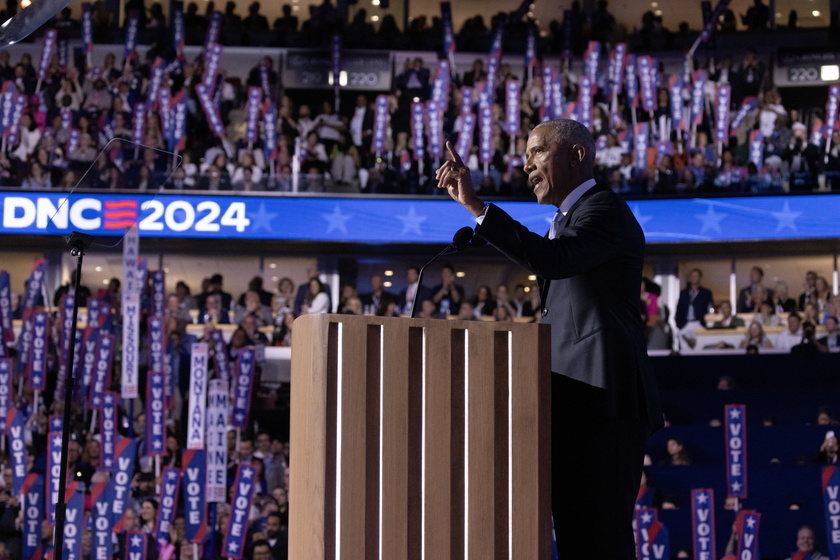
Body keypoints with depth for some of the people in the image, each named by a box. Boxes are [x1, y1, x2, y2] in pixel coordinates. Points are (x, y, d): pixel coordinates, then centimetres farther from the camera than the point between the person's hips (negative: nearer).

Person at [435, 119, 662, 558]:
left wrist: (474, 204, -28)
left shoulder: (604, 209, -7)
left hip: (602, 401, -10)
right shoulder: (565, 219, 25)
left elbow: (551, 259, -26)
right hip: (574, 403, 10)